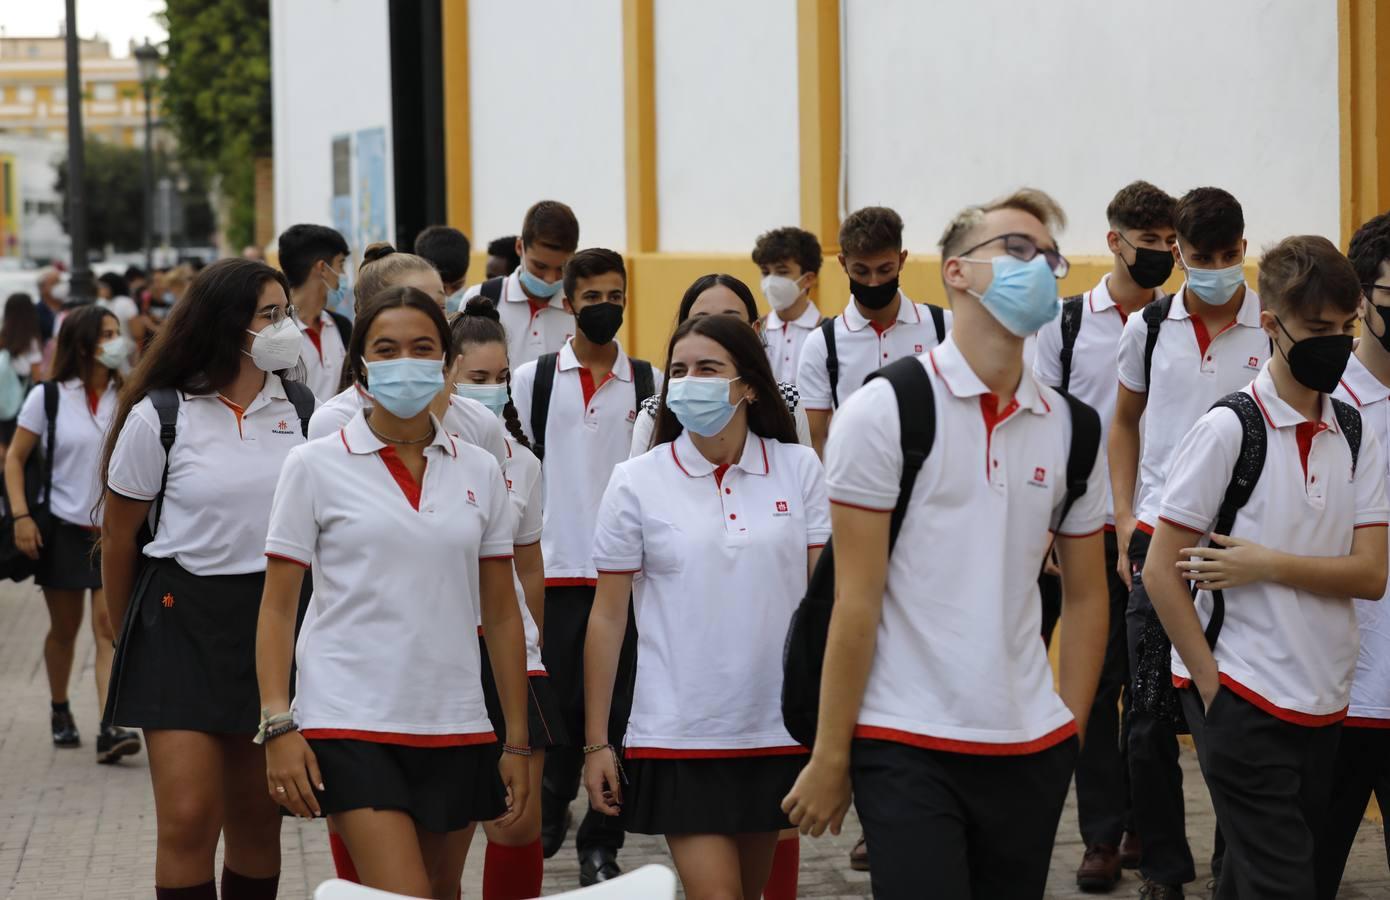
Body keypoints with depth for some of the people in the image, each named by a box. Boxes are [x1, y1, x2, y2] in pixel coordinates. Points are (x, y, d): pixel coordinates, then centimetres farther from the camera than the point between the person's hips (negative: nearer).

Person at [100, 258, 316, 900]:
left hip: (276, 617, 3)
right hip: (182, 621, -3)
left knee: (259, 820, 9)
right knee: (188, 817, -9)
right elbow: (119, 534, 4)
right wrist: (127, 635, 12)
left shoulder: (301, 410, 6)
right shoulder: (159, 417, -5)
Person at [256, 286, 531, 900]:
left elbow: (500, 615, 12)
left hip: (455, 729, 4)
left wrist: (517, 741, 8)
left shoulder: (478, 473, 9)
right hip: (350, 724, -4)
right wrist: (278, 726, -10)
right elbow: (277, 610, -1)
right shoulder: (316, 467, 0)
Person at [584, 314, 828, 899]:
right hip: (679, 736, -2)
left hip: (777, 729, 2)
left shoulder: (799, 469, 1)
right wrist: (596, 742, 1)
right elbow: (607, 617, 2)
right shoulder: (637, 483, -2)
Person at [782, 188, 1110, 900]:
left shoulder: (1071, 428, 9)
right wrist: (829, 759, -7)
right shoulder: (885, 409, -4)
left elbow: (1087, 597, 15)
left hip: (1030, 748, 4)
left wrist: (1070, 735, 7)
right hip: (907, 749, -4)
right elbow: (857, 600, -6)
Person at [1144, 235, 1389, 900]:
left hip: (1324, 700, 5)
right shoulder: (1229, 429, -9)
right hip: (1242, 697, -5)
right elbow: (1161, 572, -9)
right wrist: (1213, 689, -10)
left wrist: (1267, 564, -15)